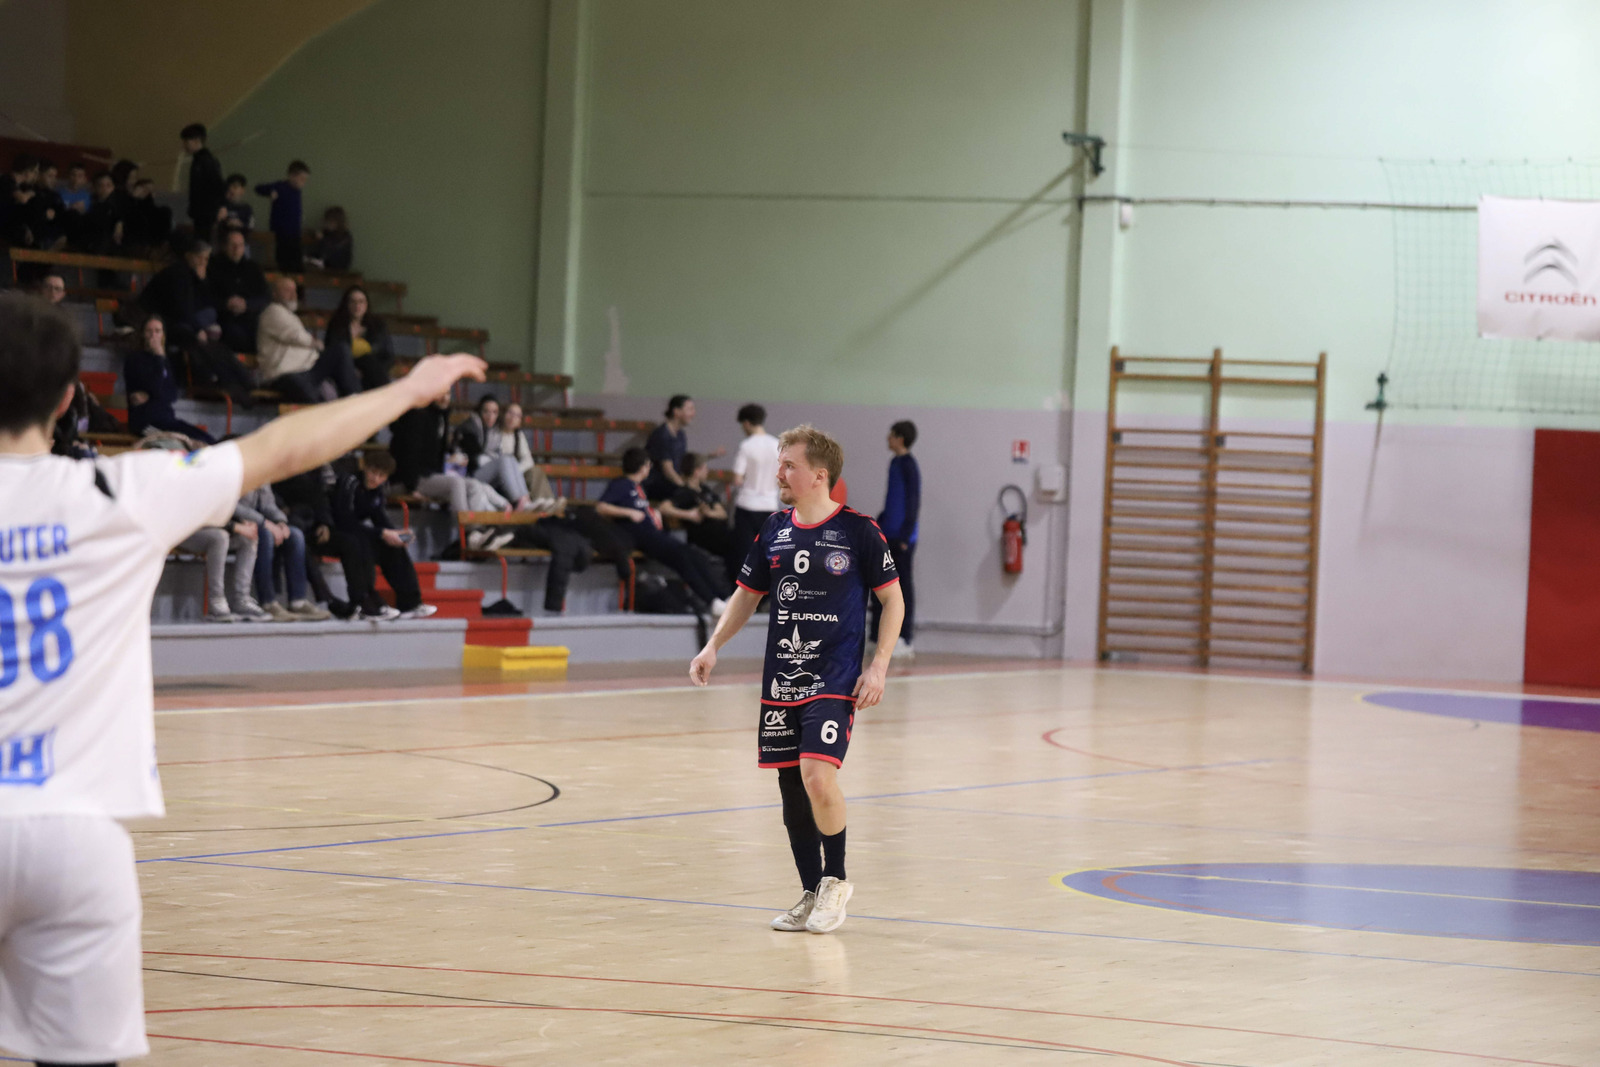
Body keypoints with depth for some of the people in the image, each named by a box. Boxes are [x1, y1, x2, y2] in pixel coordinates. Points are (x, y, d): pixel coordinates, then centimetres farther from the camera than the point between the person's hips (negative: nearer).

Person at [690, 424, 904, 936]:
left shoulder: (858, 530, -6)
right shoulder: (774, 531, 8)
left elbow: (892, 599, 0)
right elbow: (747, 594, 18)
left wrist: (878, 666, -8)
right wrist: (713, 646, 5)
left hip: (834, 679, -5)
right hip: (780, 679, 6)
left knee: (817, 773, -21)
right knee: (791, 787, 7)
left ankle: (836, 878, 0)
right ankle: (811, 895, 19)